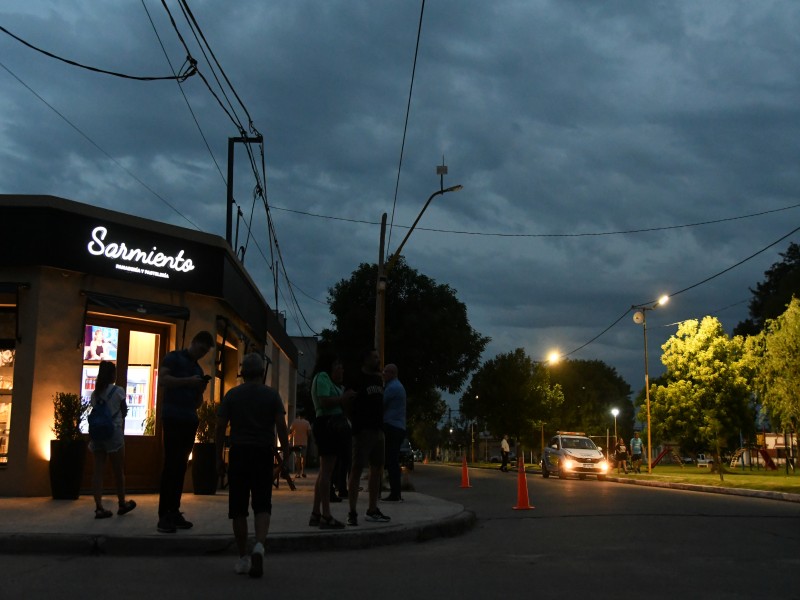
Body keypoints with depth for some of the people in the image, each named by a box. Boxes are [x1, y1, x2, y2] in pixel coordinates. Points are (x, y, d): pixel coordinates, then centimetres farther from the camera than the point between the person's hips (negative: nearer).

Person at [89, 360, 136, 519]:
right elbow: (124, 412, 4)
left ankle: (99, 508, -4)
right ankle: (122, 504, 20)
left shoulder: (95, 393, 9)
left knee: (98, 470, 1)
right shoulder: (118, 391, -6)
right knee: (118, 471, 8)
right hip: (114, 433, -5)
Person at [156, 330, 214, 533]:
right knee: (171, 465, -10)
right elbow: (163, 379, -15)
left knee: (181, 467, 5)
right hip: (173, 418, -7)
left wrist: (201, 390, 3)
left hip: (190, 421, 7)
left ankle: (174, 512, 8)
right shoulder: (174, 357, 2)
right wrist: (189, 381, -19)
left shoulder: (198, 369, 20)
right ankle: (163, 515, -9)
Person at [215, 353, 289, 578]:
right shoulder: (272, 395, 2)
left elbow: (220, 428, 1)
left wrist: (219, 458, 7)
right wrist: (285, 453, 5)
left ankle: (243, 558, 10)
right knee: (262, 505, 4)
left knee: (238, 509, 7)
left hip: (238, 453, 0)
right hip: (264, 454, 0)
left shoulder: (232, 395, 4)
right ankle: (259, 546, -20)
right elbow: (281, 426, -4)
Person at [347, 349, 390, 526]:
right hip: (362, 430, -8)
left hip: (377, 429, 8)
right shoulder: (357, 379, -6)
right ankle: (352, 512, -6)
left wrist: (383, 426, 17)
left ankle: (372, 510, 18)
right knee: (357, 469, -8)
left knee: (377, 470, 10)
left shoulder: (378, 379, 16)